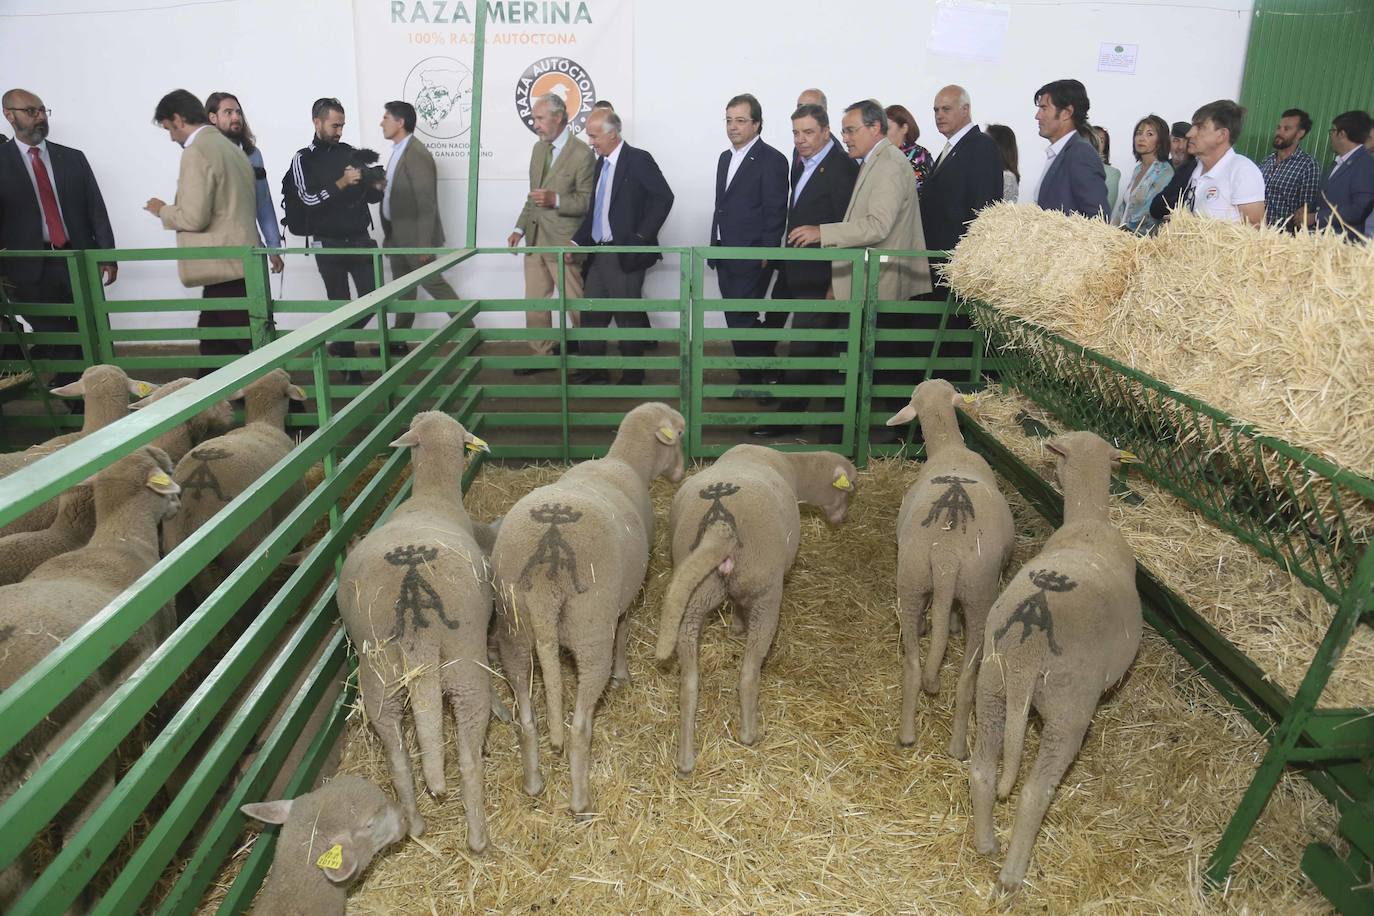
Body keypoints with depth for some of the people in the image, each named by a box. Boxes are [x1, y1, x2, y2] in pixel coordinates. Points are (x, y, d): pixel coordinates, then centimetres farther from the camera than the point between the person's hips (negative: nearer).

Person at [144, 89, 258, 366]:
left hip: (225, 265, -9)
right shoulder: (231, 148, 15)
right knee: (213, 342, 15)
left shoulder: (196, 152, -13)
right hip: (241, 261, 9)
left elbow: (194, 217, -18)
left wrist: (162, 210, 0)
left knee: (253, 345, -4)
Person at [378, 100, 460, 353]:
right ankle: (398, 341, 23)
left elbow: (426, 203, -21)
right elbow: (393, 195, 14)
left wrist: (424, 244, -23)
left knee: (433, 284, 0)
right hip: (397, 235, 9)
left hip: (415, 237, -9)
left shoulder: (417, 154, -18)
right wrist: (388, 234, 14)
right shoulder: (397, 151, 10)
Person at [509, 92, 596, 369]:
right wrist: (520, 227, 11)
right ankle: (541, 355, 22)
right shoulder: (538, 148, 12)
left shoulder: (582, 154, -12)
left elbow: (586, 200, -11)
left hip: (562, 240, -7)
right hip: (535, 237, 8)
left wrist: (556, 200, -26)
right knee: (535, 301, 11)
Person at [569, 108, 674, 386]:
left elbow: (664, 198, -15)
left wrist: (641, 237, -16)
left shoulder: (638, 159, -9)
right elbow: (595, 209, 17)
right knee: (591, 314, 10)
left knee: (628, 316, 1)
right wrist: (577, 243, 7)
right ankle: (592, 372, 21)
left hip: (625, 255, -8)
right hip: (598, 253, 8)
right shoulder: (602, 163, 14)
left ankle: (633, 376, 13)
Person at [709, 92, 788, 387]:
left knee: (743, 319, -7)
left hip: (751, 257, -8)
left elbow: (775, 213, -12)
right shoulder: (725, 158, 15)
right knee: (736, 319, 11)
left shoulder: (772, 160, -9)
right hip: (725, 256, 8)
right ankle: (754, 376, 21)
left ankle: (752, 379, 6)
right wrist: (715, 247, 15)